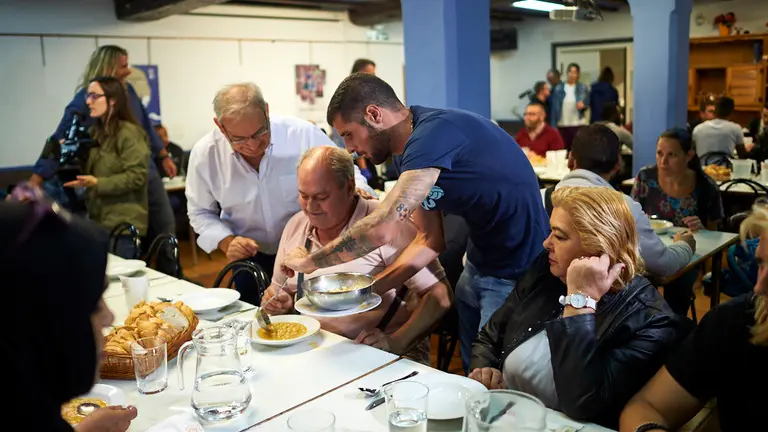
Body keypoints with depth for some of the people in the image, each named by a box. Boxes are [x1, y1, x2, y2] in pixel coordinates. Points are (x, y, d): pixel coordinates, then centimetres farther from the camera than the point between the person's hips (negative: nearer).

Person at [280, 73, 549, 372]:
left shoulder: (434, 132, -24)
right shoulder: (405, 151, 5)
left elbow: (382, 229, -32)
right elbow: (430, 240, 6)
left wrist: (309, 261, -17)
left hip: (517, 272, -8)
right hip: (479, 262, 8)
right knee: (470, 369, 17)